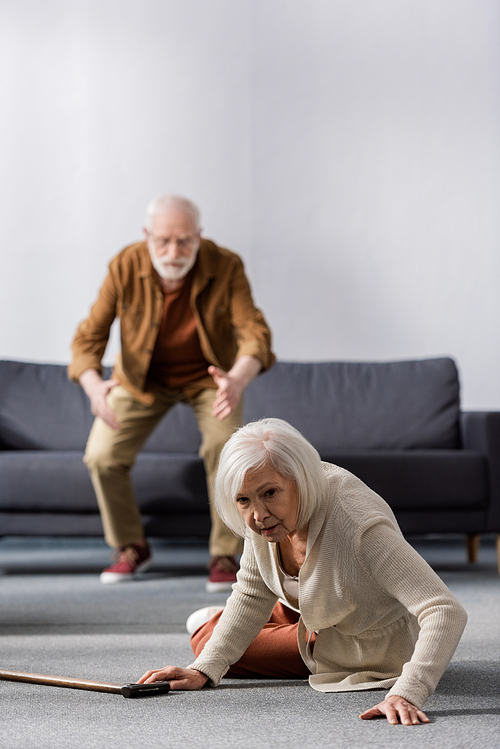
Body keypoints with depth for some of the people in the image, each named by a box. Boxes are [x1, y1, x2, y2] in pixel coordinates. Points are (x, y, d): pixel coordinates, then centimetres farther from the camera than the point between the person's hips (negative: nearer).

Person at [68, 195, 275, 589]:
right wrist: (93, 385, -48)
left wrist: (237, 380, -57)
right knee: (102, 457, -13)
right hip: (144, 376, 1)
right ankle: (132, 548, 14)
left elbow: (254, 334, -34)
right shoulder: (125, 267, -26)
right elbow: (89, 338, -26)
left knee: (226, 447, -26)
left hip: (210, 374, -1)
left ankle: (225, 556, -6)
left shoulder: (226, 267, -28)